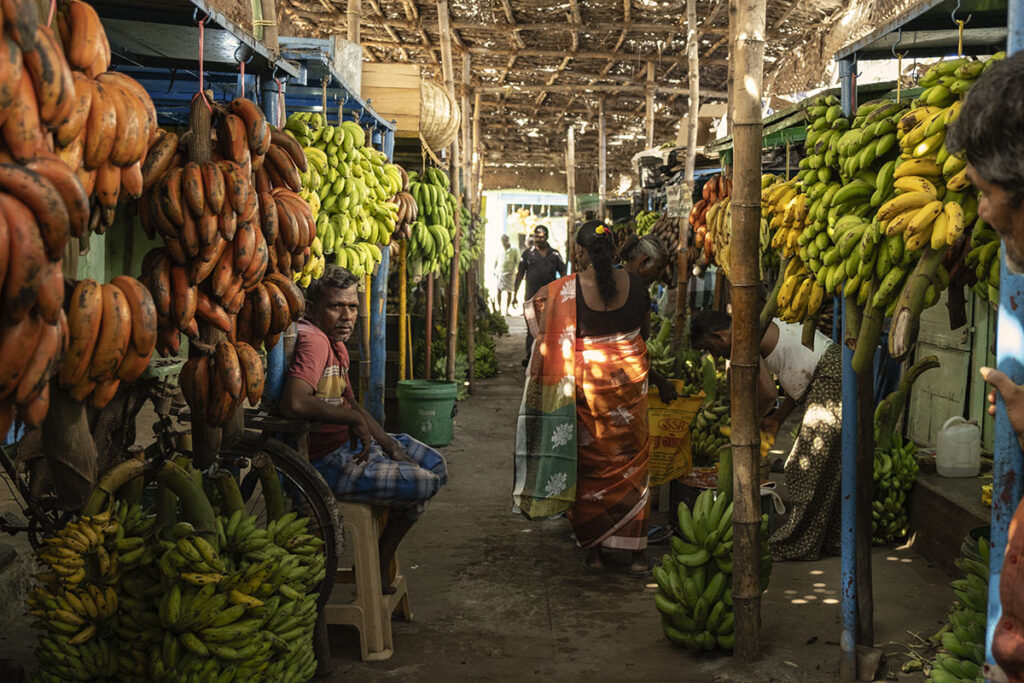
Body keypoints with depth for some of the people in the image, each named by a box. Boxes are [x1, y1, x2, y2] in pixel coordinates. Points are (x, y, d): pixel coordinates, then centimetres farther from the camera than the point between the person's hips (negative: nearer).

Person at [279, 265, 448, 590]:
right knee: (422, 483, -14)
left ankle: (379, 563, 22)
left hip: (349, 442, 11)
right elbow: (293, 403, -40)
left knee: (435, 465, 17)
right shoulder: (313, 340, -23)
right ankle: (377, 564, 12)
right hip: (323, 463, -11)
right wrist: (355, 420, -27)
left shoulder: (335, 343, 10)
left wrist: (386, 441, 5)